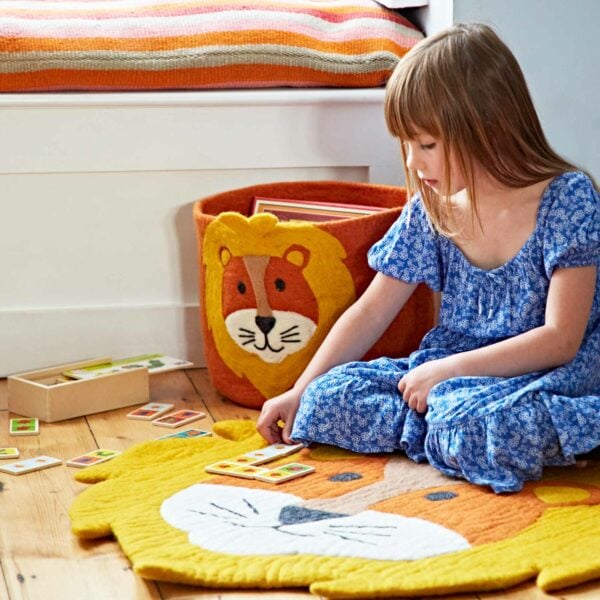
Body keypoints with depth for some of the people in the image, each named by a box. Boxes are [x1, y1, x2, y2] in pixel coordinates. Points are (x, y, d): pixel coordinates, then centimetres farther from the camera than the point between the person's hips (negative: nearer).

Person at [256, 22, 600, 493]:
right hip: (449, 371, 7)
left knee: (474, 422, -40)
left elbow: (560, 340, -18)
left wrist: (447, 369, -21)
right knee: (326, 398, -14)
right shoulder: (432, 208, 3)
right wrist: (300, 393, 5)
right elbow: (371, 312, 9)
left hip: (549, 373, -6)